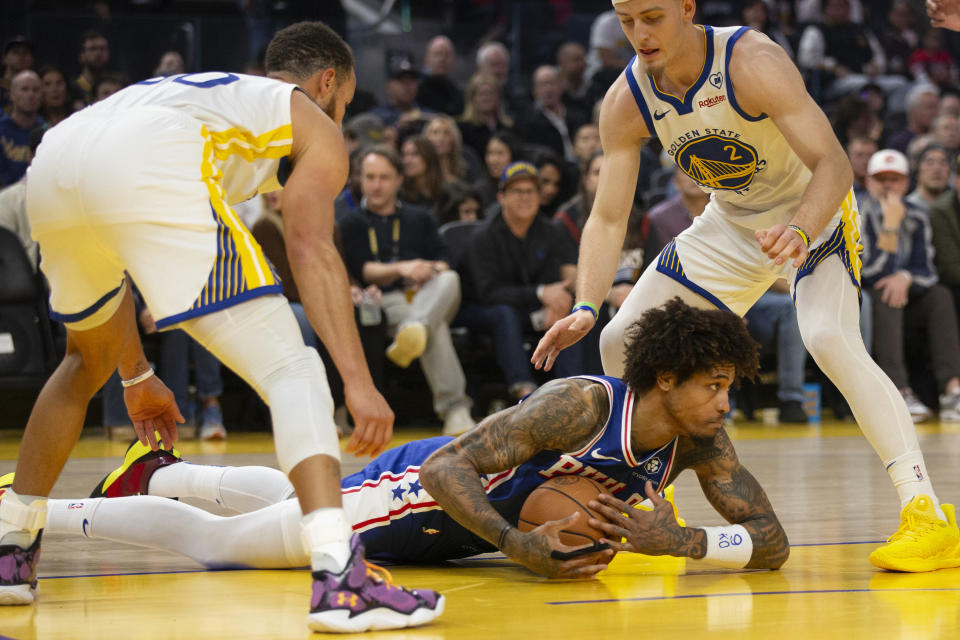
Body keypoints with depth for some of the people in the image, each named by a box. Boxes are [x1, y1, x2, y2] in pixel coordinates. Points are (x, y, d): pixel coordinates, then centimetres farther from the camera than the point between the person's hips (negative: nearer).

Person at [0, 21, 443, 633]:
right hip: (148, 170, -7)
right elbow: (311, 247, 5)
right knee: (291, 369, -3)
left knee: (87, 361, 34)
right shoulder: (314, 124, 26)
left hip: (51, 167, 7)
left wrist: (136, 375, 51)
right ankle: (339, 578, -21)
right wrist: (358, 380, -2)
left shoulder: (203, 92, 44)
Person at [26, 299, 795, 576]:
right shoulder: (583, 405, -36)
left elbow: (772, 541, -18)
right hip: (413, 487, -7)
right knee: (207, 542, 4)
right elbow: (446, 466, -37)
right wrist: (518, 545, -48)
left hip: (455, 528, 7)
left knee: (292, 501, 32)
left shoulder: (700, 440, -17)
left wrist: (676, 541, -34)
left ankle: (159, 474, 57)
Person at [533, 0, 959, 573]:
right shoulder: (626, 102, -15)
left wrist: (798, 232, -53)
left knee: (829, 337, -32)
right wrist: (586, 306, -28)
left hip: (814, 210, -6)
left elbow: (833, 164, -34)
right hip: (732, 224, 6)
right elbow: (608, 219, -13)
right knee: (622, 341, 0)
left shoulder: (753, 63, -31)